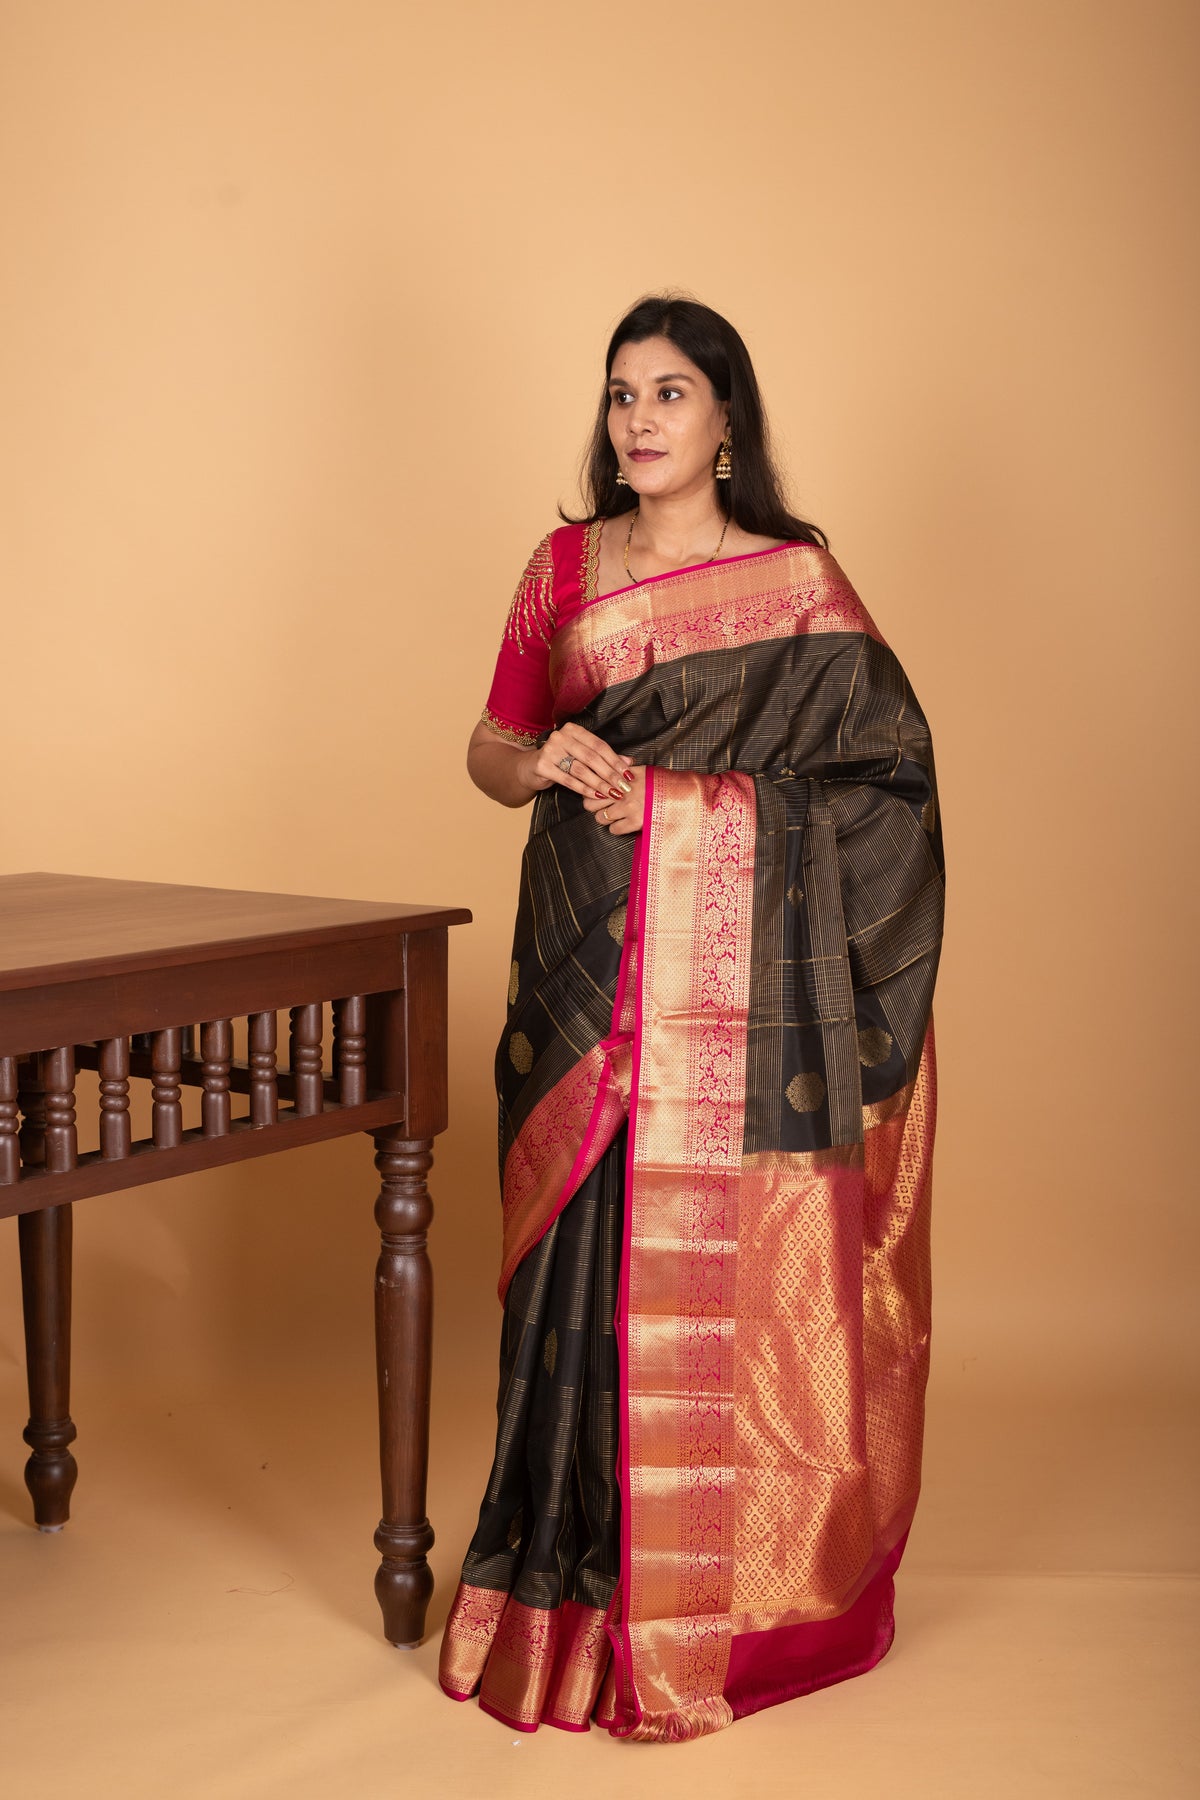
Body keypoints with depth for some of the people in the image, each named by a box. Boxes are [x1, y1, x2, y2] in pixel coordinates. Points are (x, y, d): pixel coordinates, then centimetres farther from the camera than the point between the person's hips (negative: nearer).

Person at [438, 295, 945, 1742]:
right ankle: (588, 1585, 14)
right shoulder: (563, 568, 11)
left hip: (743, 972, -2)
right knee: (593, 1254, 2)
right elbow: (489, 752, 15)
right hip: (591, 968, 3)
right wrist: (546, 761, -7)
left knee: (737, 1272, -2)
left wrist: (681, 793, -10)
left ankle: (737, 1595, 11)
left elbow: (880, 769, -2)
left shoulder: (799, 580, 3)